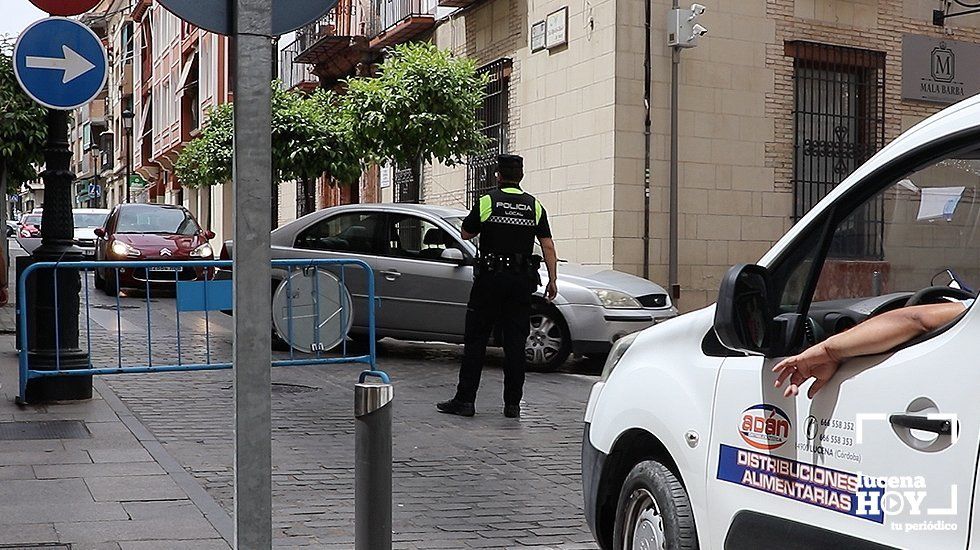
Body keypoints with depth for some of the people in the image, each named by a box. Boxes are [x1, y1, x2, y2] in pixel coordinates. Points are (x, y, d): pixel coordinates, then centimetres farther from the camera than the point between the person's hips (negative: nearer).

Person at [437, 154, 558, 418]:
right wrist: (553, 280, 6)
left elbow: (466, 234, 9)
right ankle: (513, 404, 8)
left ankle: (465, 400, 3)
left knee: (475, 340, 3)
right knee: (515, 343, 6)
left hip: (490, 279, -2)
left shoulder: (487, 201, -3)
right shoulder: (534, 206, 5)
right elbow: (548, 247, 2)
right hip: (522, 281, 3)